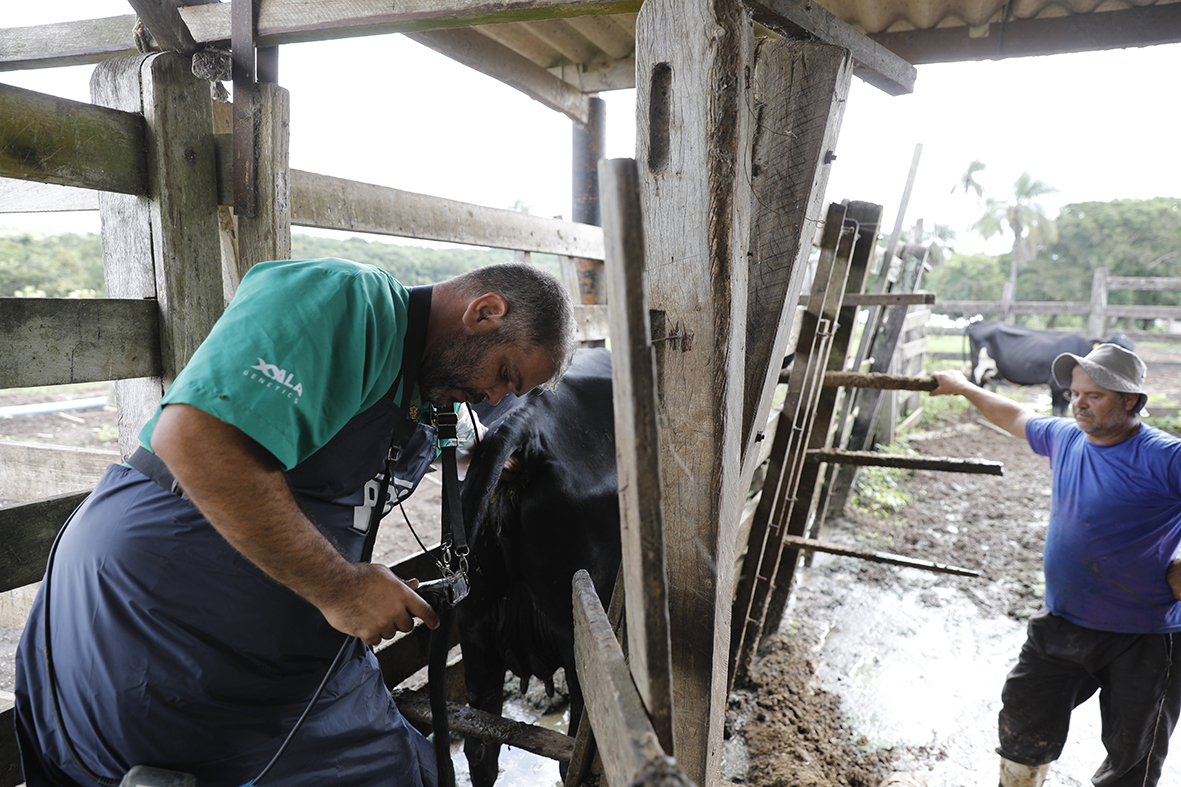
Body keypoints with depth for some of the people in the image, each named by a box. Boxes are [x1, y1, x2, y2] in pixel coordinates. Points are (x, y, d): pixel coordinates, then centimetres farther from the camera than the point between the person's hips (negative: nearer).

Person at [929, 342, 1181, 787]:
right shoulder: (1065, 438, 1)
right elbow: (1016, 416, 21)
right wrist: (964, 388, 31)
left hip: (1144, 641, -5)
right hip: (1061, 628, 5)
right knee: (1023, 733, 13)